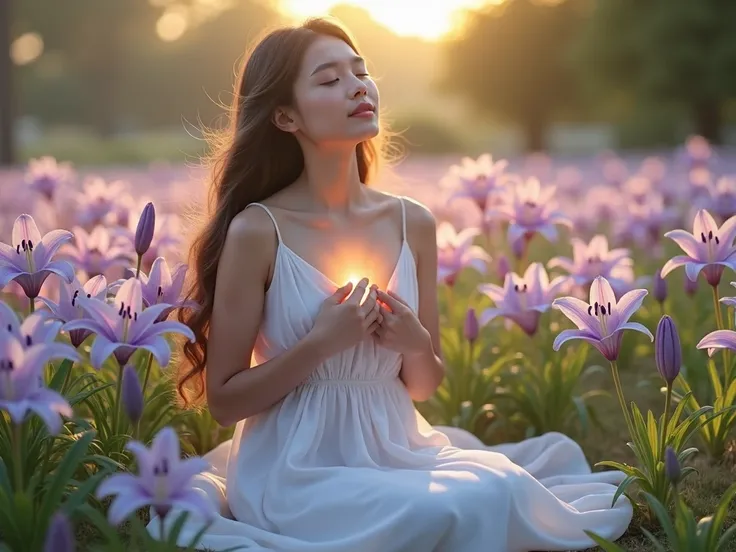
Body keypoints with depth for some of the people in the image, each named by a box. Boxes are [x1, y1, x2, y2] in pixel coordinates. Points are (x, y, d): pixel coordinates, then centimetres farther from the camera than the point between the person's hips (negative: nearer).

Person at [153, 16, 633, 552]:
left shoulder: (413, 223, 3)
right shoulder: (257, 230, -11)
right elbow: (224, 400, -6)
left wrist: (417, 344, -9)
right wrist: (321, 342, -18)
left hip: (396, 451, 4)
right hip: (298, 470, -4)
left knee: (505, 485, -26)